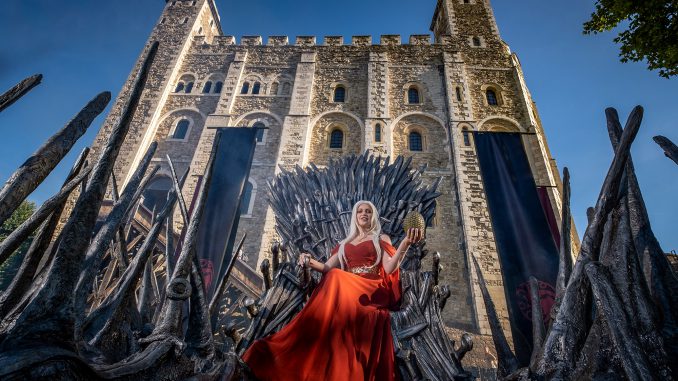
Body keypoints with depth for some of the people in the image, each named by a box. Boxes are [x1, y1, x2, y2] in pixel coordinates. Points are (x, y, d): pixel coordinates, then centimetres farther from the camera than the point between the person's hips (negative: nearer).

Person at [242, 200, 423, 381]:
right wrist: (310, 261, -6)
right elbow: (327, 268, 15)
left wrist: (405, 244, -18)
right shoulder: (345, 244, 24)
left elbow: (389, 269, -3)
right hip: (347, 290, 3)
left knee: (336, 279, -34)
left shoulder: (382, 239, 14)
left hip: (374, 291, -3)